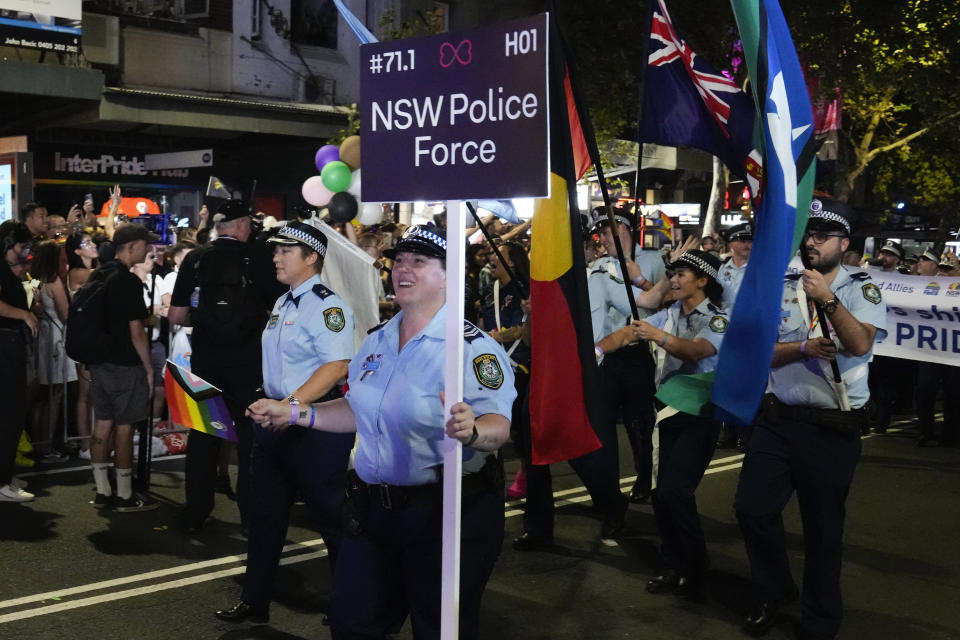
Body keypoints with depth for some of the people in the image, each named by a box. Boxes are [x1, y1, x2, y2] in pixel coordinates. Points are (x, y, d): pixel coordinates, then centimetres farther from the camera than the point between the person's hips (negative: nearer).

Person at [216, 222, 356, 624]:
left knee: (330, 515, 2)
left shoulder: (326, 305, -15)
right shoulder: (282, 304, 14)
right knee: (265, 512, 14)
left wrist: (292, 404, -29)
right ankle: (254, 601, 25)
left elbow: (336, 366, -25)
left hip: (315, 424, -9)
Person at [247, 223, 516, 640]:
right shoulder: (376, 342, 8)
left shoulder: (473, 347, -16)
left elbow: (499, 426, -26)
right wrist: (293, 413, 13)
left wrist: (472, 430, -48)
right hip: (372, 511, 7)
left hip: (446, 514, -7)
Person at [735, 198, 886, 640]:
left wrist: (828, 300, -30)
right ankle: (774, 591, 27)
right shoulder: (782, 288, 8)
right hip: (776, 420, 3)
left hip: (832, 429, -3)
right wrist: (805, 347, -16)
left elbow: (860, 344, -19)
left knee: (823, 529, 8)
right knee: (753, 509, 1)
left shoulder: (862, 289, -2)